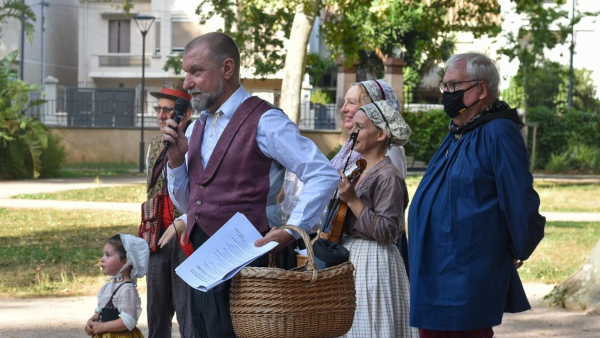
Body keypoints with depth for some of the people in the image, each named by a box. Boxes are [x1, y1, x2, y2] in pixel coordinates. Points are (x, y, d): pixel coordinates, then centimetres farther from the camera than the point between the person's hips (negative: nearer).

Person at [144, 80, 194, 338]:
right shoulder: (154, 146, 12)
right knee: (157, 310, 12)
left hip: (187, 237, -7)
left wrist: (182, 222, -22)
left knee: (187, 309, -6)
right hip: (159, 236, 7)